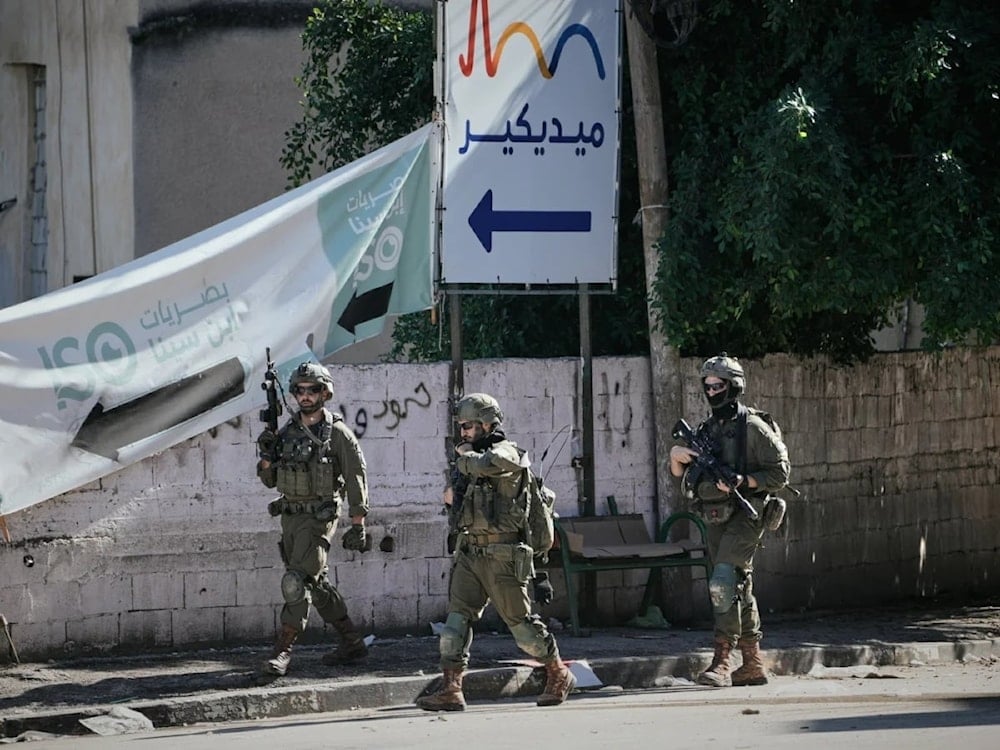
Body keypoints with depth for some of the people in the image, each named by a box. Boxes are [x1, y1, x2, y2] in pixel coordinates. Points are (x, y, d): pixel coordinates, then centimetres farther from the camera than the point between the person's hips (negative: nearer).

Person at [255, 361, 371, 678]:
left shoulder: (337, 433, -7)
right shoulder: (287, 432, 11)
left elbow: (357, 478, -6)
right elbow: (269, 480, 16)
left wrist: (358, 525, -9)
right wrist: (267, 456, -5)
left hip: (319, 517, -7)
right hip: (290, 517, 7)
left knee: (296, 582, -16)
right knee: (317, 583, 13)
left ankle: (282, 651, -15)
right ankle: (352, 643, 24)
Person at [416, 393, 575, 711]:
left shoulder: (505, 452, -8)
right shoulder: (477, 455, 17)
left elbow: (483, 465, -30)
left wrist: (464, 457, -10)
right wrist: (455, 493, 9)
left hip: (501, 557, -7)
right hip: (469, 554, 7)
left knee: (520, 620, 2)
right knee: (457, 617, -6)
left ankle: (559, 676, 21)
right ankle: (451, 689, -11)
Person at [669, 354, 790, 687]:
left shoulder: (752, 427, -7)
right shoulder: (706, 429, 14)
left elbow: (780, 472, -8)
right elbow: (680, 474, 19)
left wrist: (743, 481, -20)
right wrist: (676, 456, -2)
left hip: (744, 515, -8)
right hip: (715, 519, 8)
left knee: (724, 582, -20)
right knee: (738, 590, 11)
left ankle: (721, 661, -23)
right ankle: (753, 665, 17)